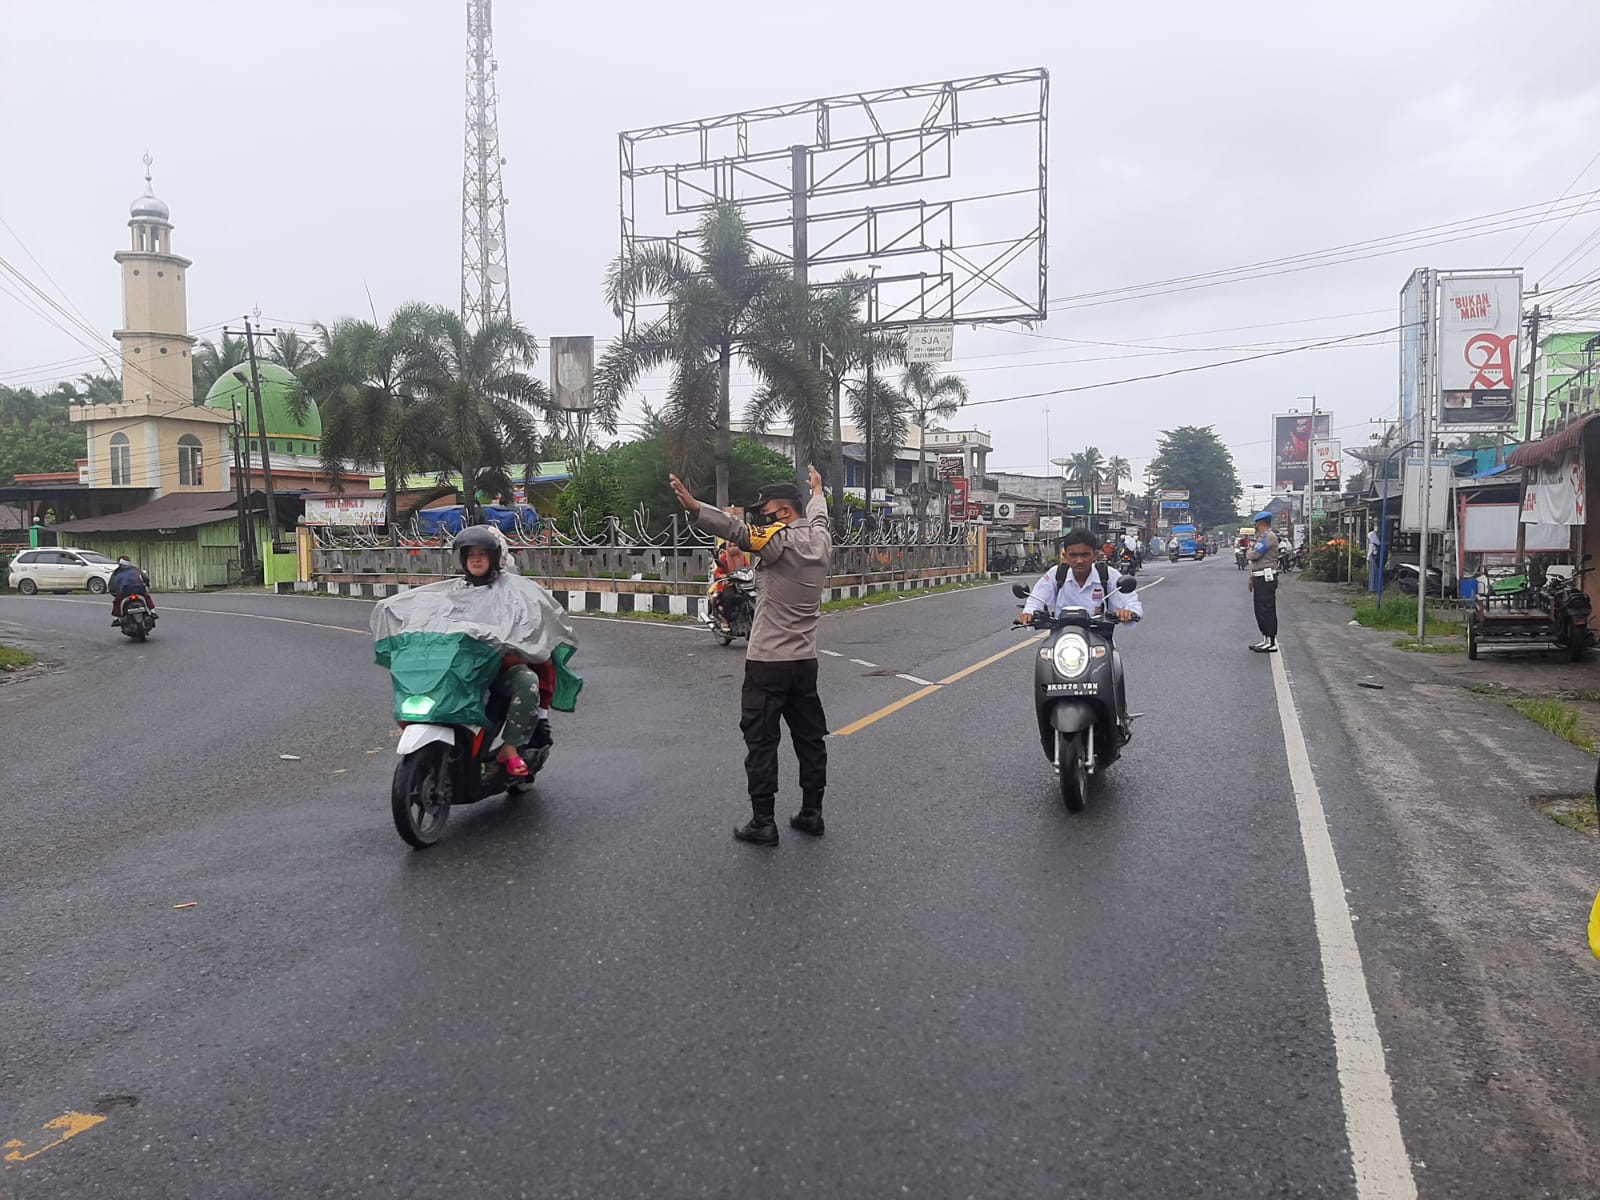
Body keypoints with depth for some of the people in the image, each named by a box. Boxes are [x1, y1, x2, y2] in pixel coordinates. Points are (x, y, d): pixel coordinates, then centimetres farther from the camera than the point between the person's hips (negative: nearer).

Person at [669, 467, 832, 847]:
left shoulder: (782, 540, -14)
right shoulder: (821, 540, 8)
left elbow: (738, 530, -31)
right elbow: (817, 516, 31)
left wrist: (693, 507, -44)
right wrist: (817, 490, 52)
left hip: (768, 662, -7)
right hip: (805, 660, 8)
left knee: (761, 740, -1)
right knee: (810, 737, 13)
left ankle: (763, 822, 1)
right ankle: (811, 814, 20)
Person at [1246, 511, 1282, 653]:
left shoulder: (1269, 537, -13)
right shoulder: (1261, 537, 20)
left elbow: (1254, 555, -20)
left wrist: (1249, 552, 3)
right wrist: (1252, 578, 21)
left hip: (1266, 578, -10)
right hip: (1259, 578, 10)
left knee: (1267, 611, -8)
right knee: (1260, 611, 13)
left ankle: (1272, 643, -6)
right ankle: (1265, 639, 19)